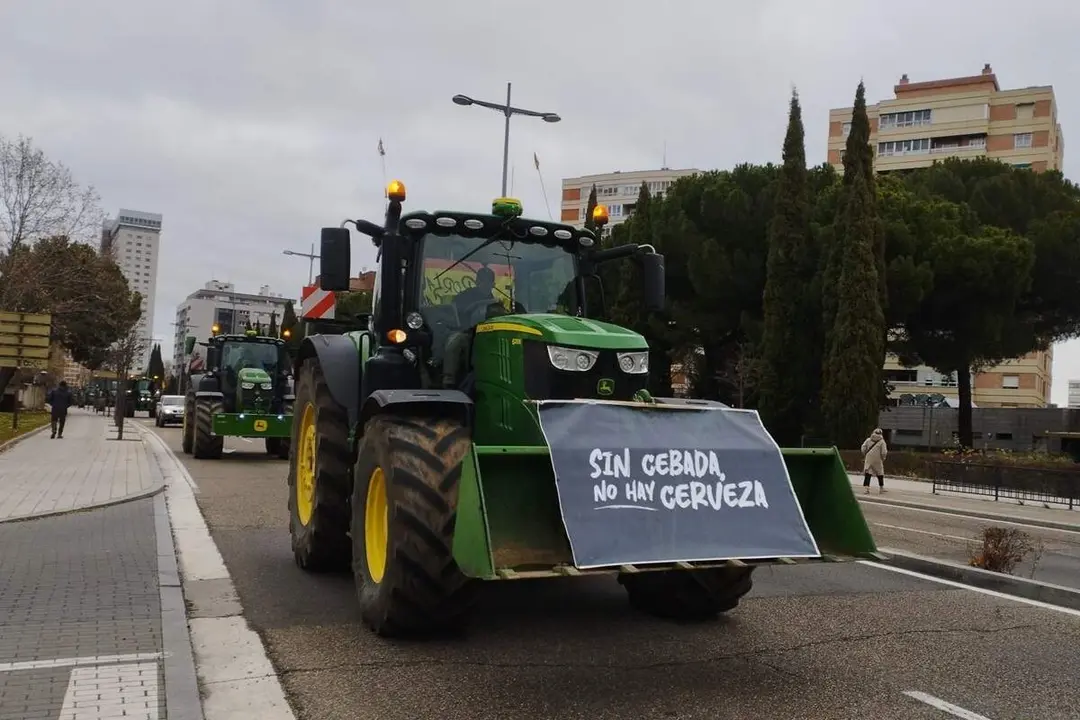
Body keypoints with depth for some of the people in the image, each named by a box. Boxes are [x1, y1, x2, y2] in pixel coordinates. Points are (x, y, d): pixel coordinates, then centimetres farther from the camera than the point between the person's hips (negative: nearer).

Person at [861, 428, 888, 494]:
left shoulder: (868, 440, 3)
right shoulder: (882, 442, -3)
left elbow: (863, 449, 0)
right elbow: (884, 452, -8)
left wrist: (865, 455, 15)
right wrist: (883, 458, 10)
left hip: (868, 459, 1)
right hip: (877, 460, -1)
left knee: (868, 473, -2)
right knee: (880, 473, 16)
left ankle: (867, 488, -15)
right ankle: (881, 488, 28)